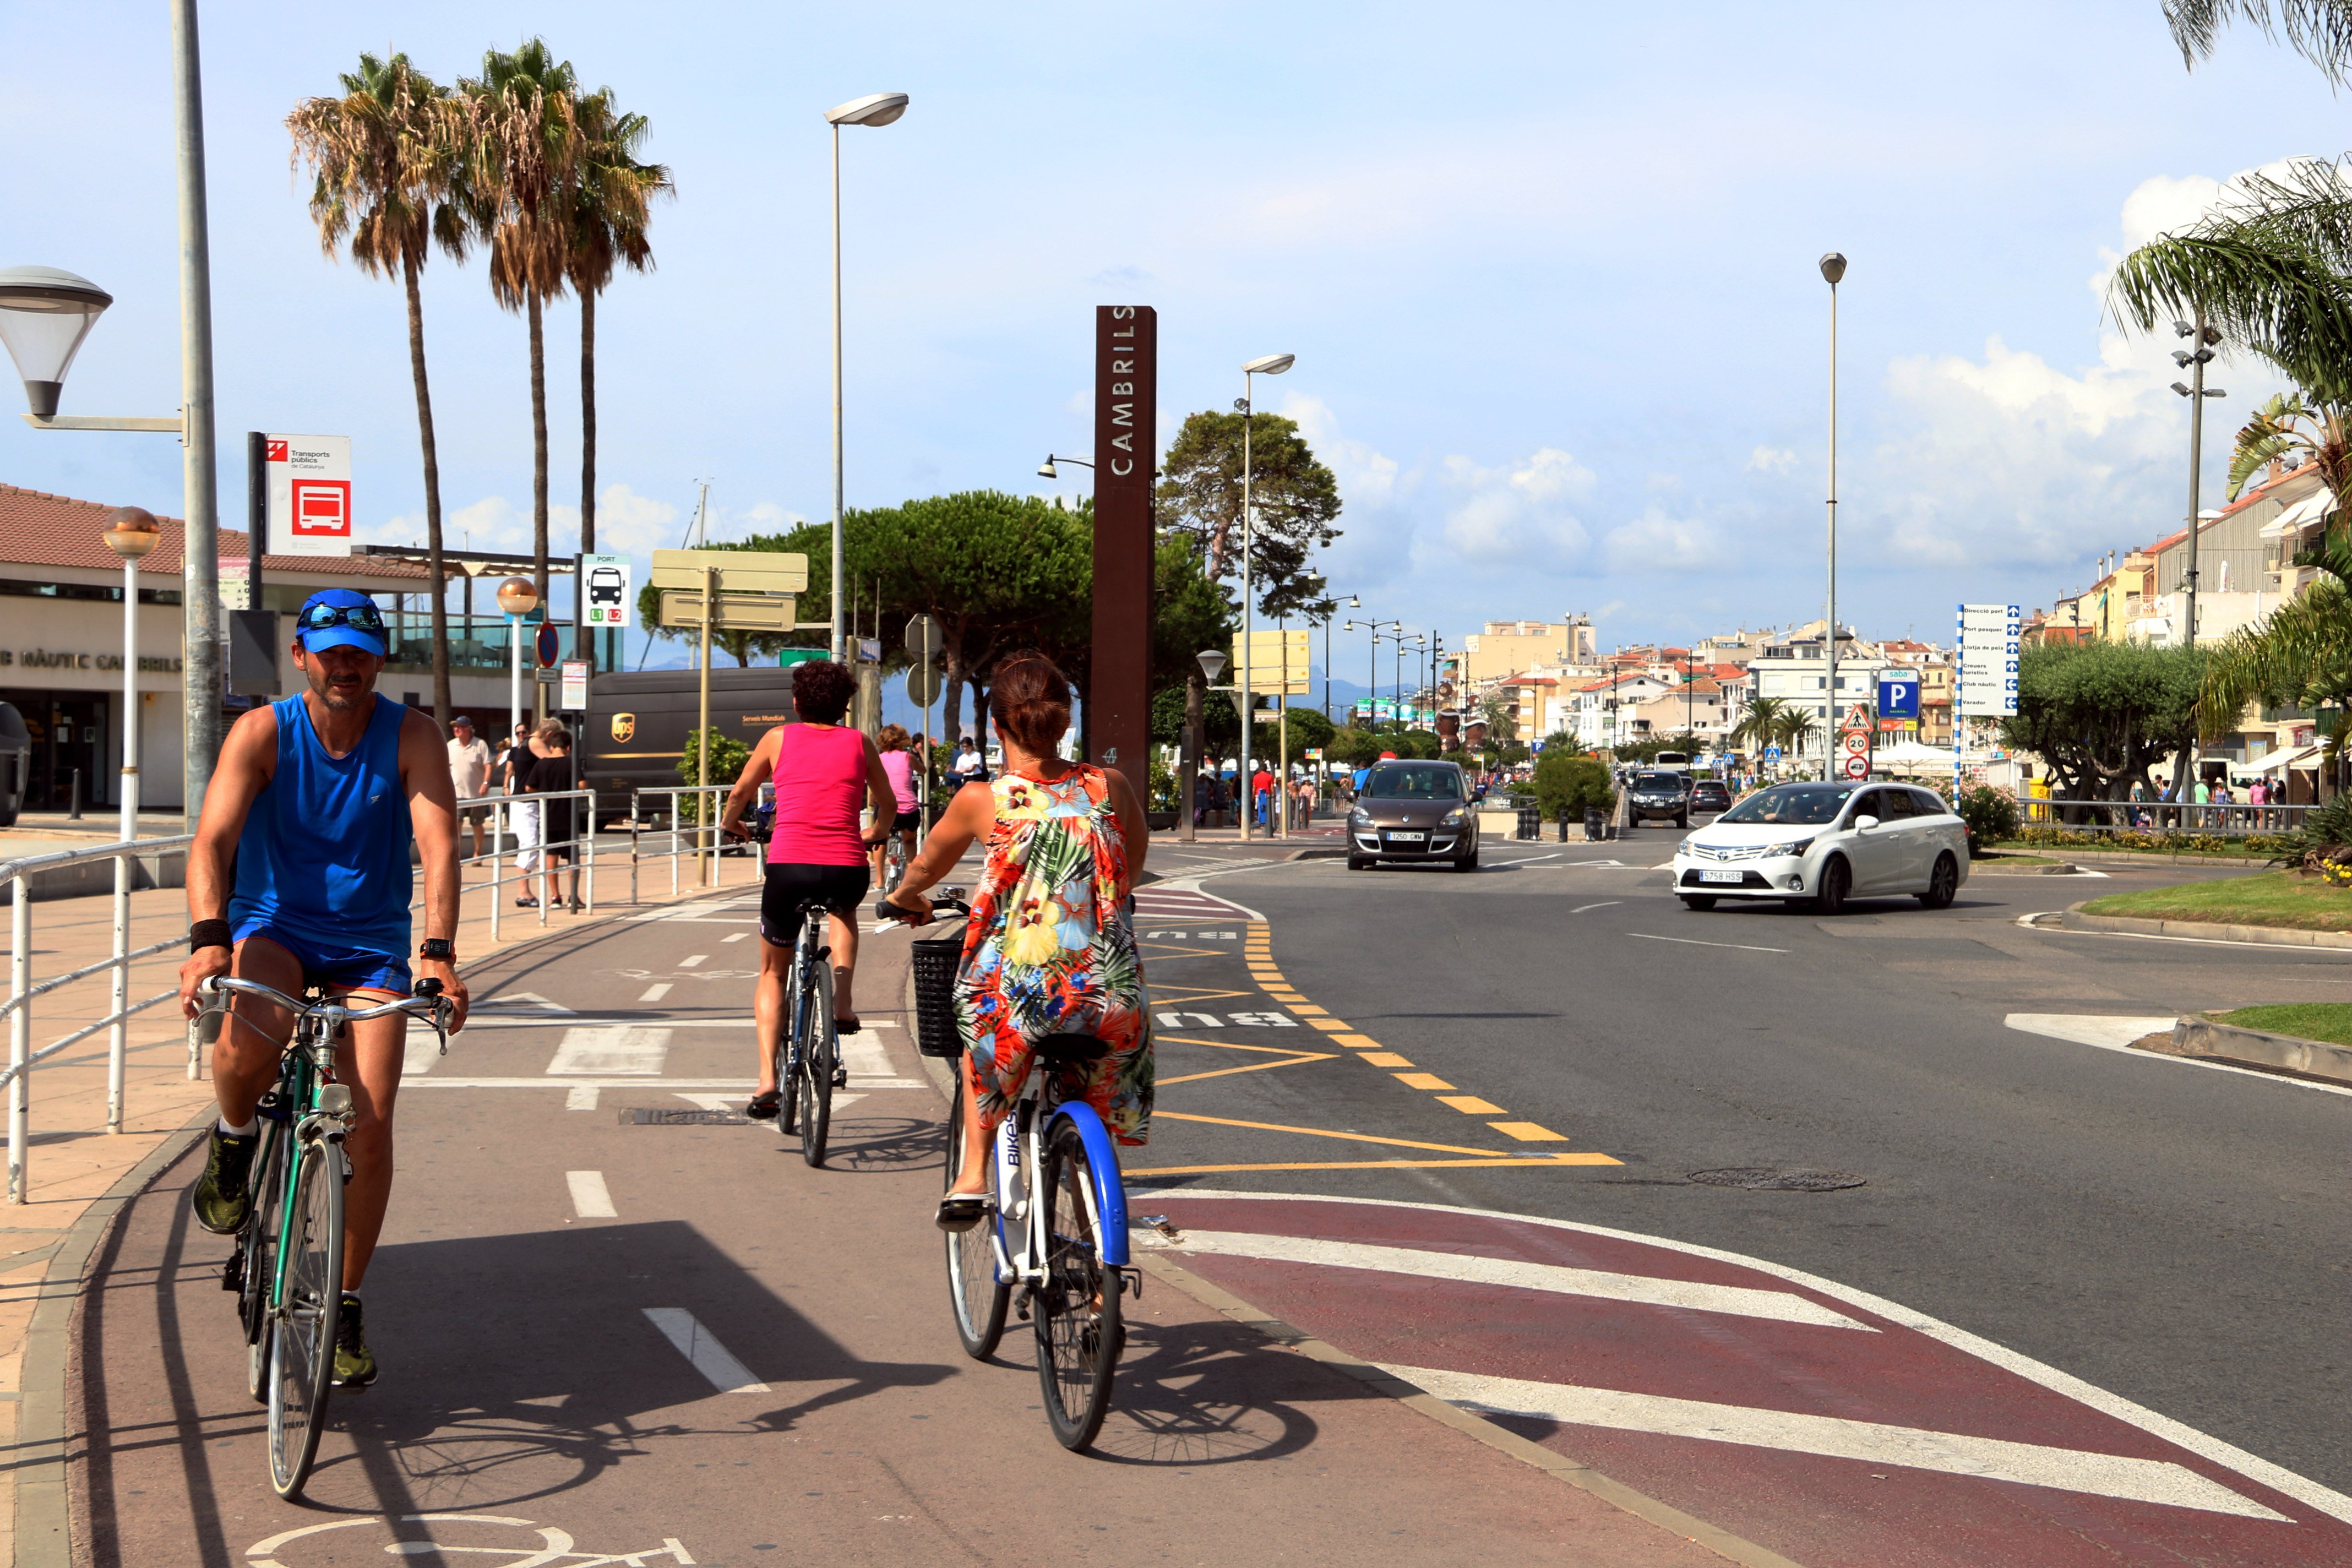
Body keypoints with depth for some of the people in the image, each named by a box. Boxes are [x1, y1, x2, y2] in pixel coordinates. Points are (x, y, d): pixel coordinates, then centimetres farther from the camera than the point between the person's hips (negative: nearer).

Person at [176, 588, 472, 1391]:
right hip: (274, 927, -1)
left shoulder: (410, 736, -8)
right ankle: (235, 1137, 0)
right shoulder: (262, 732, -9)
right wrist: (208, 939, -38)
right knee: (251, 1035, -35)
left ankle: (346, 1304, 7)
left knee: (369, 1121, -11)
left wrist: (438, 951, -34)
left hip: (370, 944, 1)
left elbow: (439, 842, -19)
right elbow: (213, 839, -20)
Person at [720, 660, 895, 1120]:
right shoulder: (860, 743, 12)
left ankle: (768, 1080, 5)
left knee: (773, 972, 20)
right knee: (844, 911, 39)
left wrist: (730, 823, 44)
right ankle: (843, 1003, 17)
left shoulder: (779, 738, 10)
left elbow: (740, 794, 22)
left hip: (788, 866, -1)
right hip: (847, 870, 1)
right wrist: (877, 834, 47)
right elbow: (888, 805, 25)